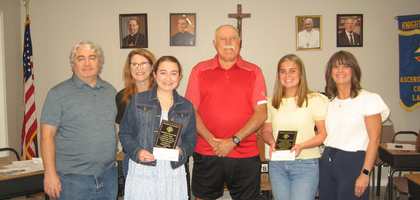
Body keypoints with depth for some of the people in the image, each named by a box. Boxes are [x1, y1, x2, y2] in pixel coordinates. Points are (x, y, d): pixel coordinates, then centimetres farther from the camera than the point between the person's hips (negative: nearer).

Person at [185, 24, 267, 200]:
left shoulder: (253, 72, 6)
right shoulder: (200, 70, 7)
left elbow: (261, 113, -1)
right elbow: (191, 111, 3)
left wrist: (234, 141, -10)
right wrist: (212, 140, -9)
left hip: (245, 155, 0)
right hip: (206, 154, 1)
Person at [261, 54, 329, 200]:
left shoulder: (316, 100, -3)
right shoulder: (271, 102, 10)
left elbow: (325, 133, -6)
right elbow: (266, 130, 15)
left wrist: (301, 145, -20)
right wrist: (272, 143, -7)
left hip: (305, 166, -4)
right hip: (277, 165, 4)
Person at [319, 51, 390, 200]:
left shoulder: (368, 99, -8)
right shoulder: (329, 101, 11)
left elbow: (374, 139, -11)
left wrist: (365, 173, -15)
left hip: (353, 162, -5)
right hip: (327, 161, 6)